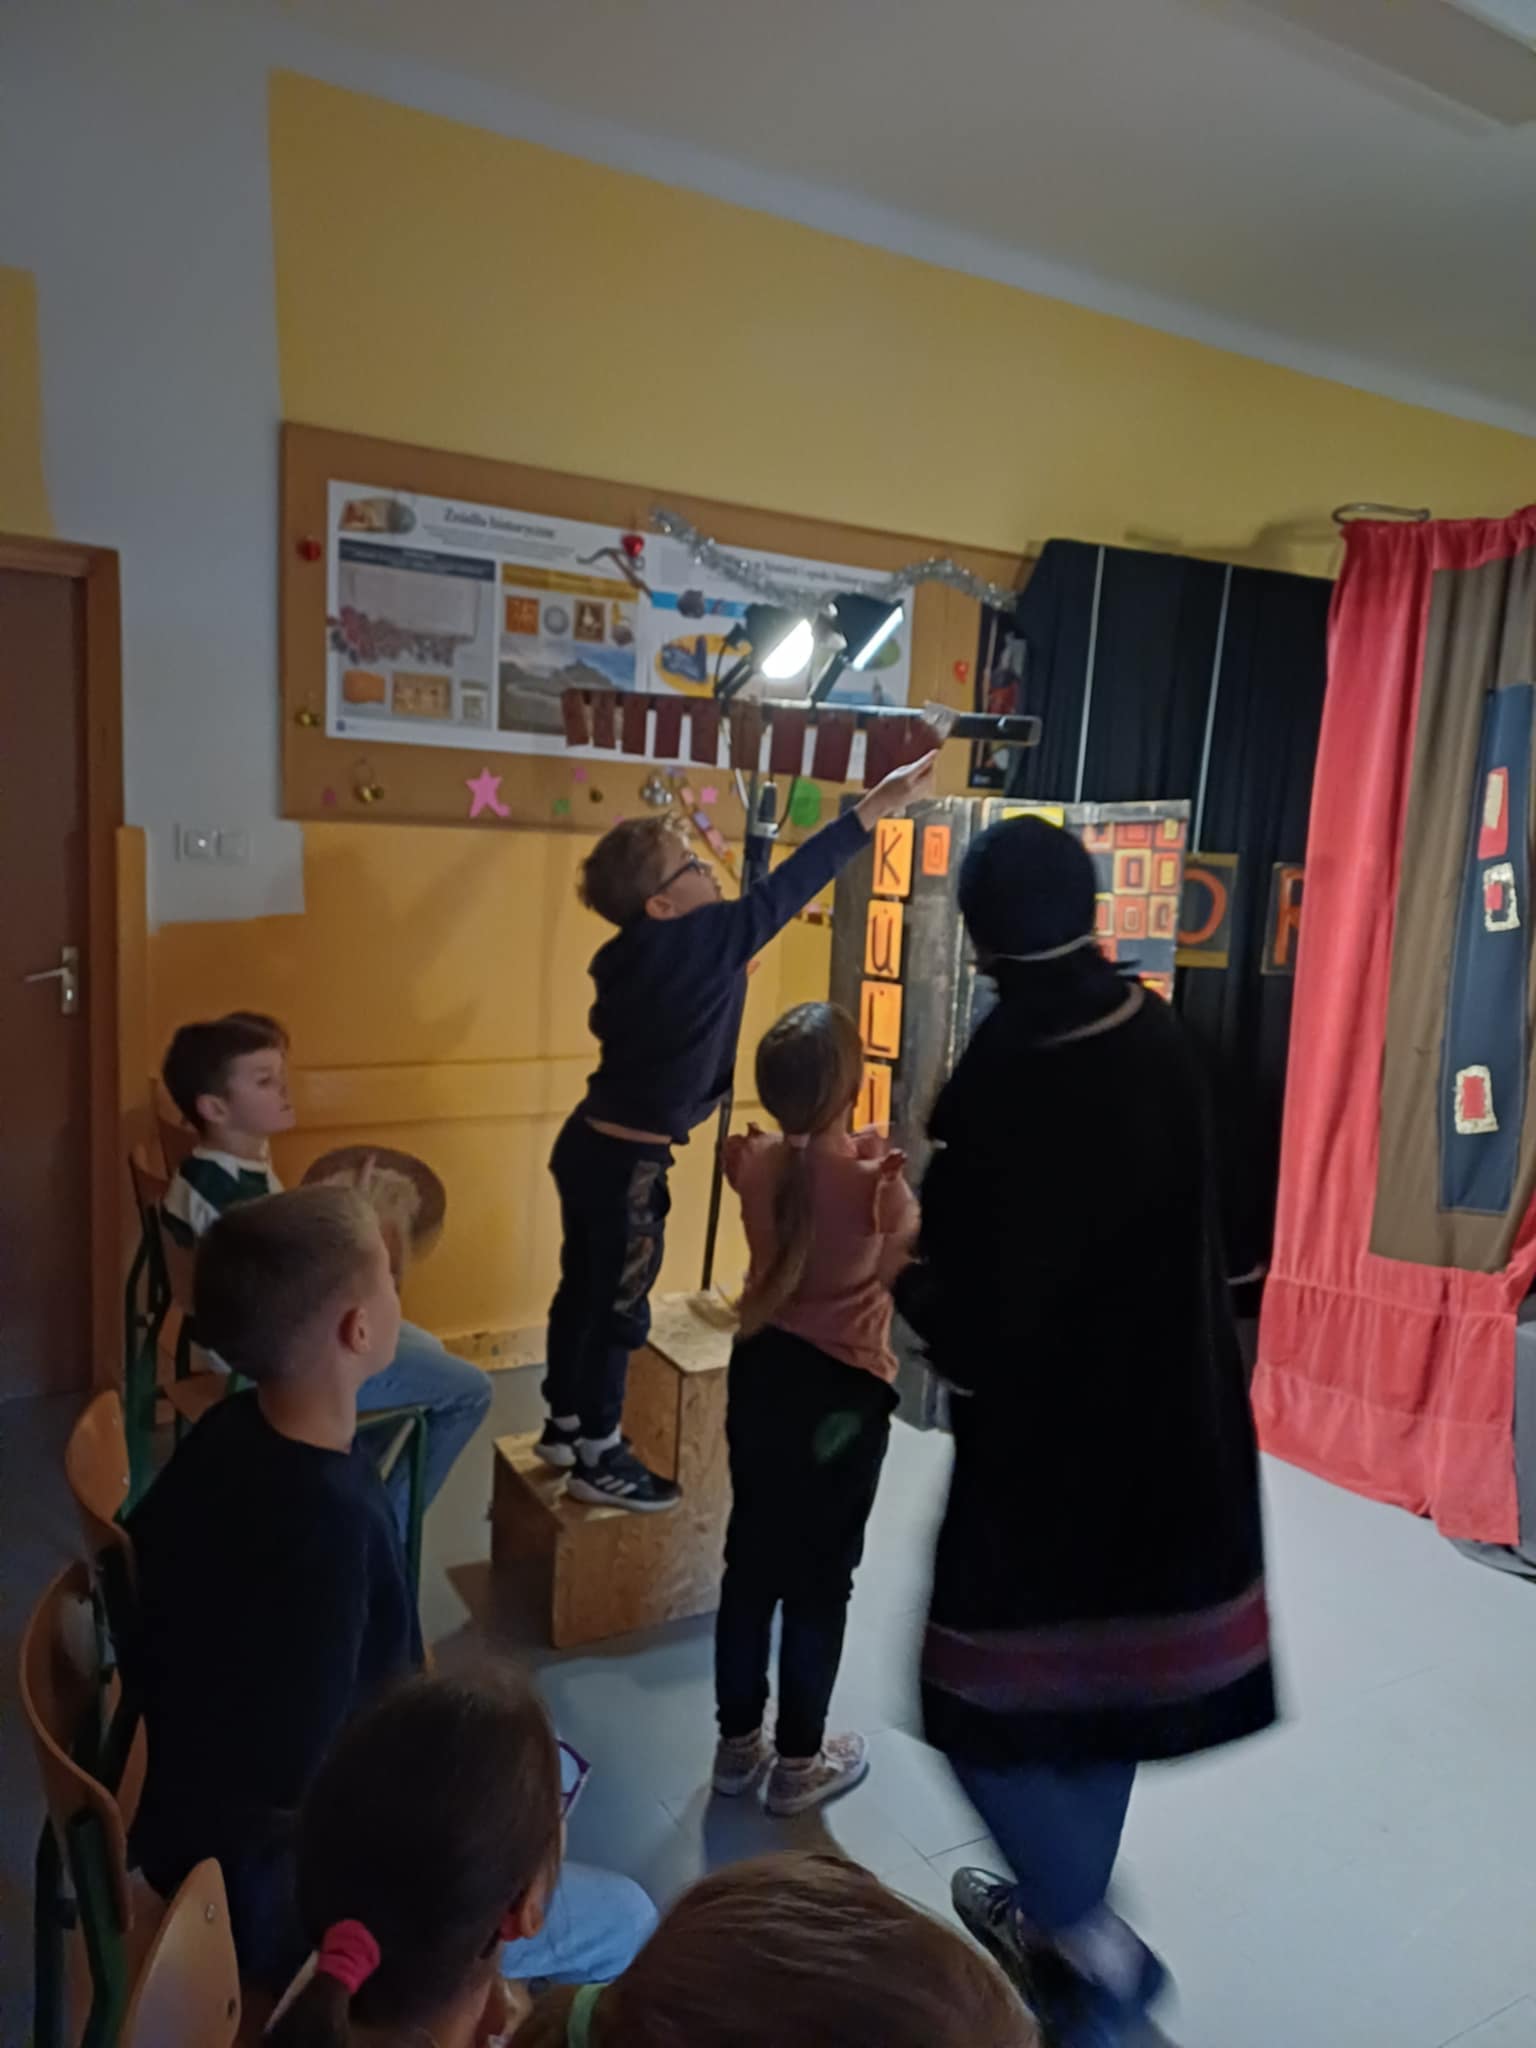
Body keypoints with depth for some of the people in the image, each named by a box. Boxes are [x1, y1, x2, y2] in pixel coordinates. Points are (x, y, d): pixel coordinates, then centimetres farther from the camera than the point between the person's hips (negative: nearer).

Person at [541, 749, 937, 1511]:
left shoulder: (638, 955, 2)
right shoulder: (693, 942, -21)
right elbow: (783, 890, -21)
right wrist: (872, 810, -18)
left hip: (593, 1142, 8)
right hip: (625, 1160, -8)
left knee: (583, 1289, 20)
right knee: (619, 1306, 5)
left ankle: (565, 1423, 36)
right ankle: (597, 1457, 20)